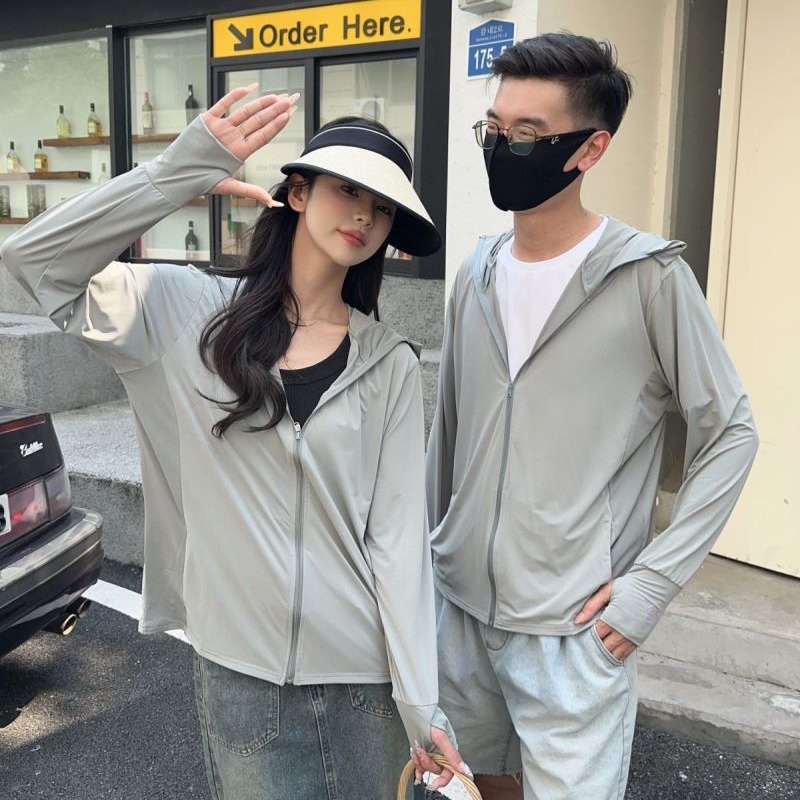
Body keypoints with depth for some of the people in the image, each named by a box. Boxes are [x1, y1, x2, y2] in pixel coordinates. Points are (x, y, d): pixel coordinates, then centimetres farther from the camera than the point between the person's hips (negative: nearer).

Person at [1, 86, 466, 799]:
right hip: (237, 669, 0)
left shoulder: (390, 367, -2)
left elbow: (399, 535, -6)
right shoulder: (191, 312, -3)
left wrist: (421, 700, -10)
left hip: (366, 674, 1)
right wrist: (184, 170, -18)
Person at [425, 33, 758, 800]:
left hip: (572, 625, -5)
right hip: (460, 606, 6)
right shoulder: (477, 273, 4)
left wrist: (652, 582, -13)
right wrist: (430, 555, 13)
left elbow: (730, 433, -7)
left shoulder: (648, 276, -12)